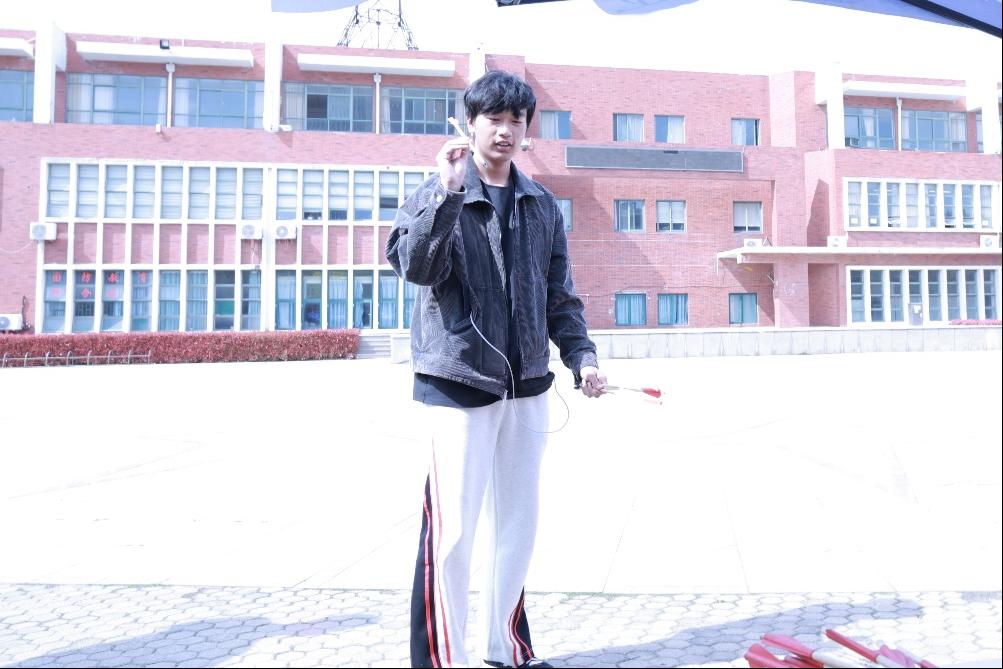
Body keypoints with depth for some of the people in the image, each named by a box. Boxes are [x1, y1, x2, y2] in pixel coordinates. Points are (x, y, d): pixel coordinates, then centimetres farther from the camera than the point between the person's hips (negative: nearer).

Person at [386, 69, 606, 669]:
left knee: (519, 520, 13)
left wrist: (582, 355, 2)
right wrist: (448, 191, -26)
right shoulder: (437, 196, -1)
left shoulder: (543, 205, 13)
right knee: (454, 527, -3)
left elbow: (560, 295, 14)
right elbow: (416, 266, -20)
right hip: (458, 382, -5)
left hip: (527, 386, 5)